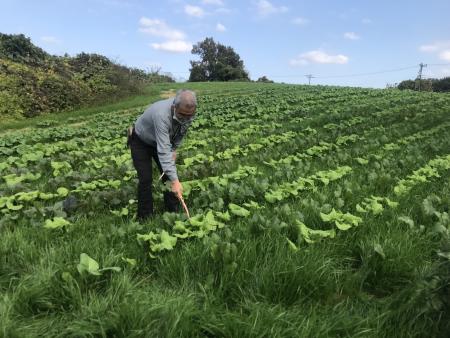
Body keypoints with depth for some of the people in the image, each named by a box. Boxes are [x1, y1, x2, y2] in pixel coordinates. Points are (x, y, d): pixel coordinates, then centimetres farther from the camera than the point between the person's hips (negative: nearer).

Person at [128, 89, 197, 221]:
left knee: (170, 175, 1)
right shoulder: (162, 114, -44)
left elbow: (181, 132, 1)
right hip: (141, 142, -5)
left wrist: (174, 149, -10)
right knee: (145, 179, -9)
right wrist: (175, 180, -50)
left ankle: (174, 213, 13)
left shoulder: (187, 112, -23)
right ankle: (145, 217, 7)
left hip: (161, 140, 6)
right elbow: (163, 151, -47)